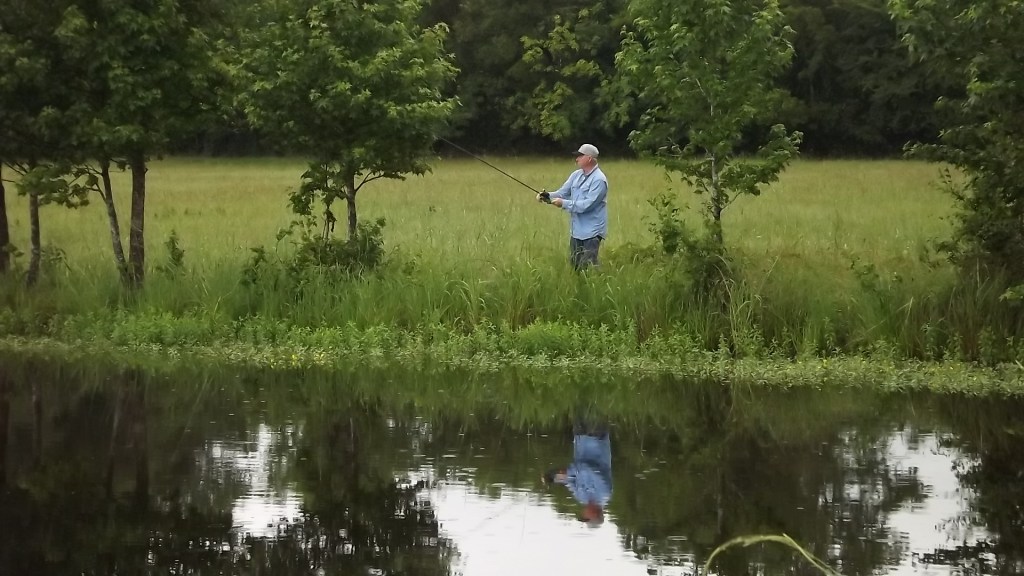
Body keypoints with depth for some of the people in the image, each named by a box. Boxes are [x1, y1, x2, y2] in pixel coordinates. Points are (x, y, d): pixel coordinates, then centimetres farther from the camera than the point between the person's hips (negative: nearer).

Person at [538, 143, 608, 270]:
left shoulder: (599, 180, -17)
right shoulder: (576, 175, 9)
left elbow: (587, 205, -23)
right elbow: (562, 193, 9)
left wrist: (564, 203, -22)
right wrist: (548, 196, -11)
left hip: (591, 232, -9)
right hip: (576, 230, 9)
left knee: (587, 266, -8)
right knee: (574, 264, 15)